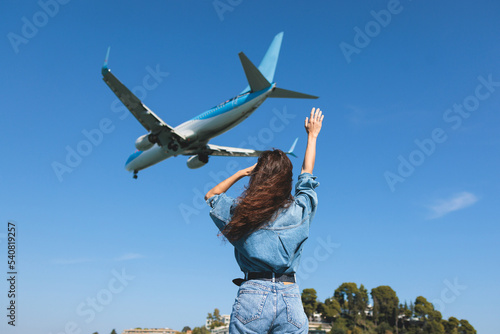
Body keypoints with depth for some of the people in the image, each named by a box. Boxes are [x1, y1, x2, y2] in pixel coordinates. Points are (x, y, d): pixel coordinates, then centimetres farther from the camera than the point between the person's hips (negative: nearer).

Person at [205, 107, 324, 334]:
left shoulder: (241, 211, 1)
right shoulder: (299, 210, 3)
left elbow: (211, 195, 22)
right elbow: (307, 173, 22)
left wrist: (243, 172, 23)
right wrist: (312, 135, 36)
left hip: (253, 295, -1)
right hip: (291, 297, 1)